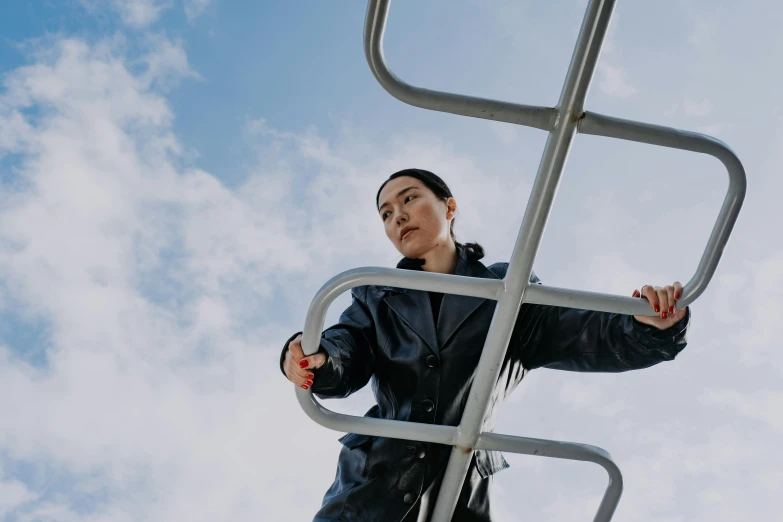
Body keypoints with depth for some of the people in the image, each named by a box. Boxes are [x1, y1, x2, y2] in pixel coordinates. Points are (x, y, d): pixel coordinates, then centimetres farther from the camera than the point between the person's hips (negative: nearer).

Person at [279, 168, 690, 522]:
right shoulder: (375, 296, 17)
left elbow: (586, 334, 0)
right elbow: (348, 352, -1)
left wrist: (649, 327, -23)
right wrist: (317, 359, -26)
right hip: (370, 487, 1)